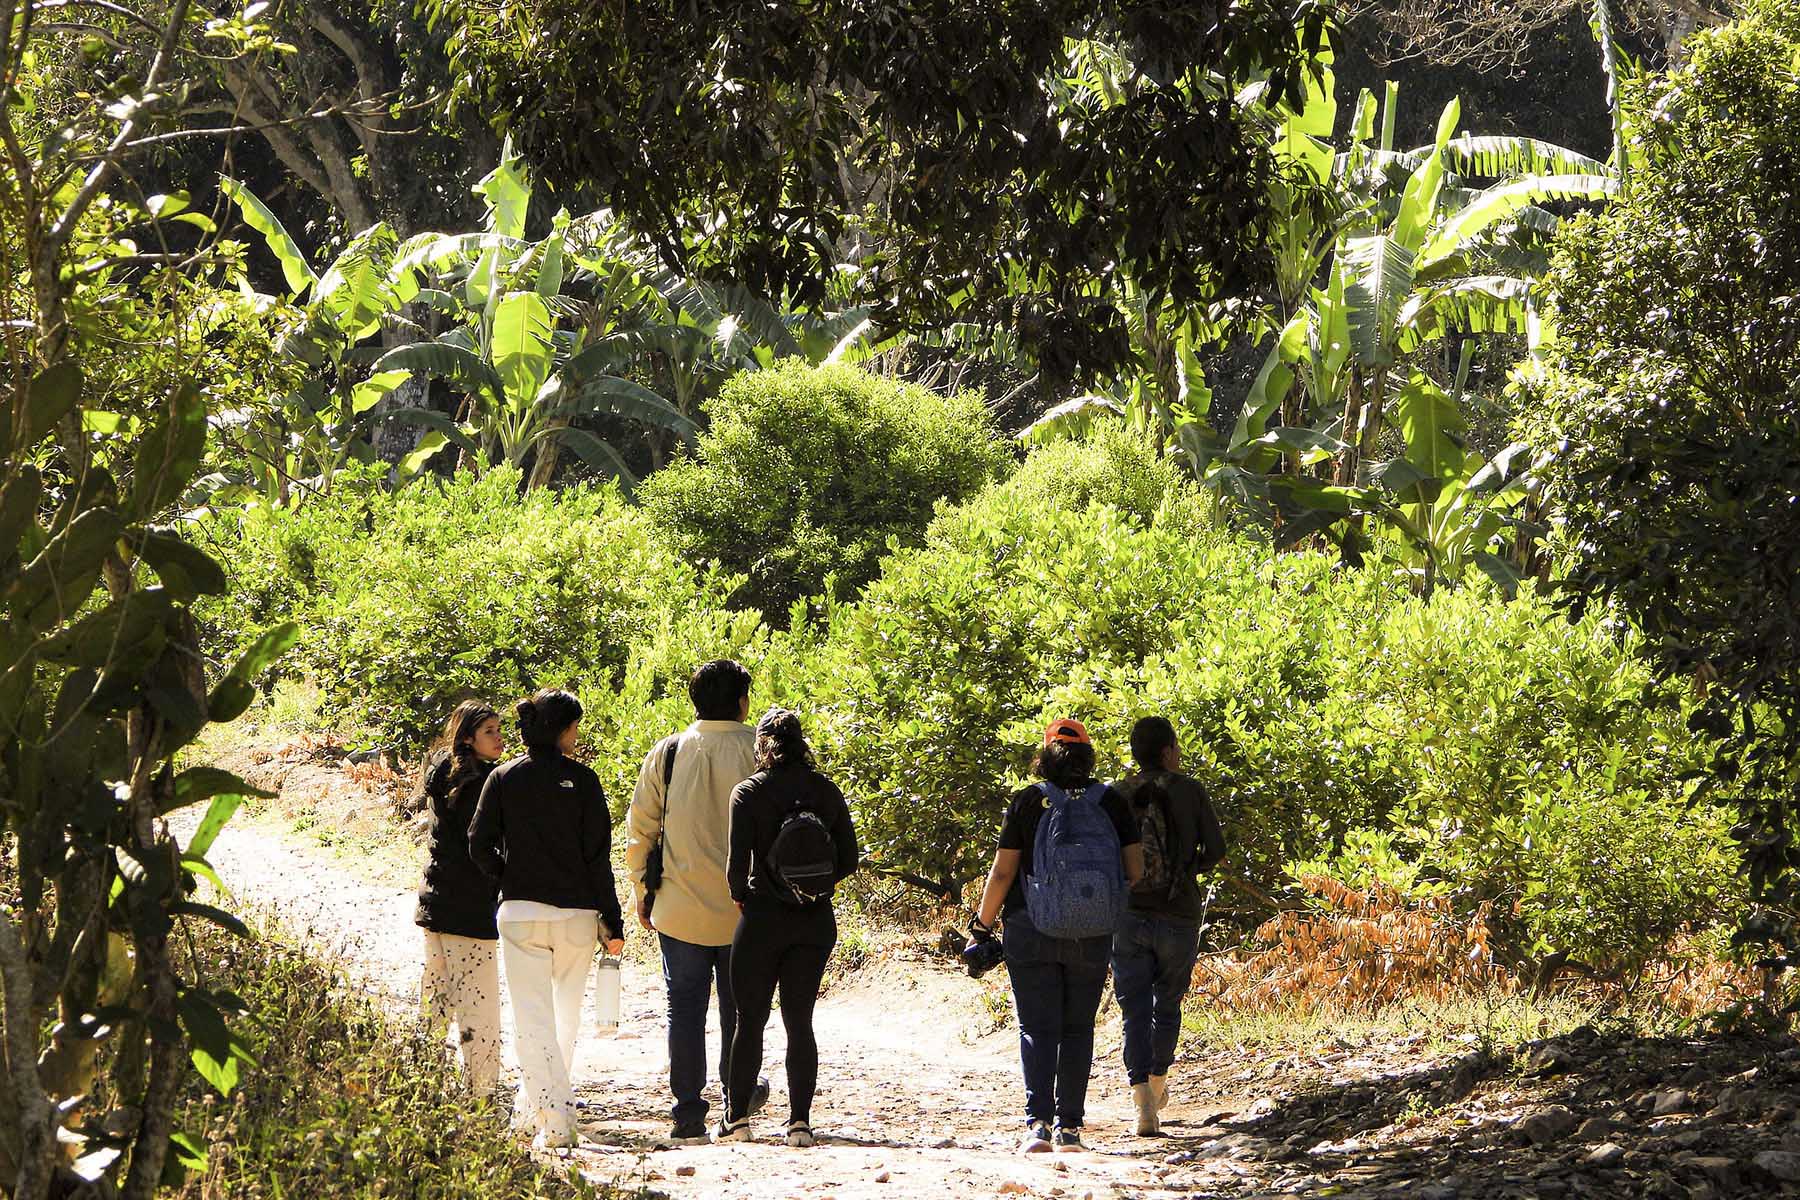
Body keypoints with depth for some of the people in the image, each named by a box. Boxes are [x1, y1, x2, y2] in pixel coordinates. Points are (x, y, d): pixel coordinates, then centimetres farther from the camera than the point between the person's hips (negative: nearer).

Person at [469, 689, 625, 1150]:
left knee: (533, 1017, -2)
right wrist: (612, 921, -1)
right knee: (566, 1013, 20)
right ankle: (536, 1102, 31)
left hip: (521, 910, 0)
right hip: (576, 913, 0)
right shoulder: (582, 781, -3)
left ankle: (554, 1118, -16)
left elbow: (480, 847, -2)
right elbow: (599, 856, -5)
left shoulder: (504, 778, 1)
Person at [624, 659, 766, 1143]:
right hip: (744, 910, -1)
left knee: (684, 1008, 6)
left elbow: (640, 830, 4)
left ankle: (688, 1114, 3)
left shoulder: (665, 754, 0)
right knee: (740, 1008, 15)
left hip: (679, 907, 1)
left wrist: (643, 895, 15)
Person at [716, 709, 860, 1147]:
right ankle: (800, 1122, 1)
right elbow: (848, 860, 3)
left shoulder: (749, 793, -7)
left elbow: (737, 861, -12)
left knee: (750, 1020, 7)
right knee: (799, 1021, 7)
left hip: (763, 916, -3)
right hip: (816, 921, 3)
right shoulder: (827, 792, 3)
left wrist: (740, 894, 7)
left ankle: (737, 1118, 10)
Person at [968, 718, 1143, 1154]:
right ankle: (1070, 1127, 11)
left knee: (1038, 1028, -1)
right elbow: (1135, 870, -1)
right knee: (1078, 1030, 12)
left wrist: (982, 925, 5)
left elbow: (1002, 873, -5)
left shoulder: (1027, 801, -5)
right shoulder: (1111, 802, 0)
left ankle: (1038, 1122, -15)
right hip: (1091, 935, 2)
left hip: (1031, 933, -2)